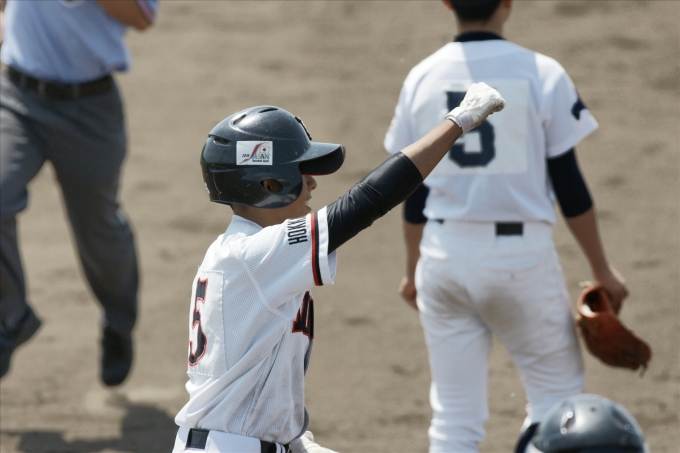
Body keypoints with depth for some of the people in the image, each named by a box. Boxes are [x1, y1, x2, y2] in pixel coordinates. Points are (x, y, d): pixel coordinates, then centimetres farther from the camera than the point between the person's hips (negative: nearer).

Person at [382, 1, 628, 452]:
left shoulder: (422, 78, 3)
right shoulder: (541, 74, -7)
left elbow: (414, 193, 9)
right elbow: (569, 185, -5)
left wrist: (413, 270, 22)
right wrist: (602, 270, 4)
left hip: (443, 257, 4)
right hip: (520, 257, -4)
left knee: (454, 416, 9)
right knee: (558, 391, 13)